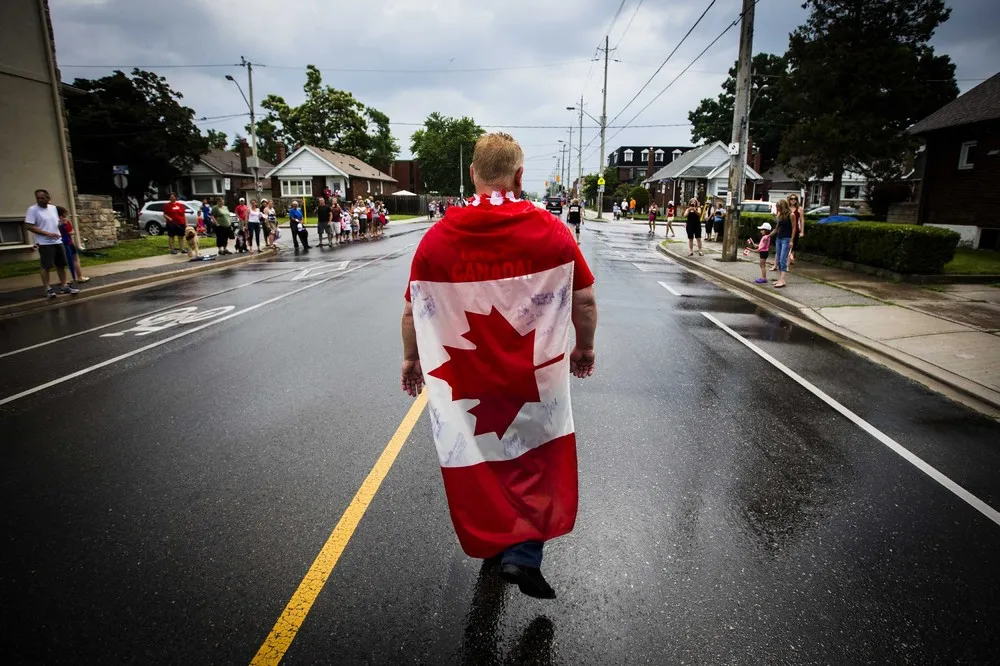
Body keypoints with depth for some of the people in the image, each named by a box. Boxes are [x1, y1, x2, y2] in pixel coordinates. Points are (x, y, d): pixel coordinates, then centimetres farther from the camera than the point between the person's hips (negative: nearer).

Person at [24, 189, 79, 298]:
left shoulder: (53, 208, 10)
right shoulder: (33, 209, -8)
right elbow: (29, 226, -14)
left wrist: (59, 233, 7)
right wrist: (47, 233, -21)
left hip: (58, 242, 6)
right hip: (45, 243, -6)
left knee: (61, 265, 9)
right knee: (46, 266, -4)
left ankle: (65, 286, 16)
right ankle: (48, 289, 1)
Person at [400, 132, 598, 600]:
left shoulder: (438, 236, -7)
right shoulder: (551, 231, -9)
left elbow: (412, 312, -1)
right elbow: (585, 301, -3)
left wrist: (411, 359, 15)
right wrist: (585, 348, 14)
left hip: (463, 381, 2)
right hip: (536, 378, -1)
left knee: (477, 468, 20)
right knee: (536, 466, 19)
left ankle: (495, 547, 39)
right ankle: (522, 555, 13)